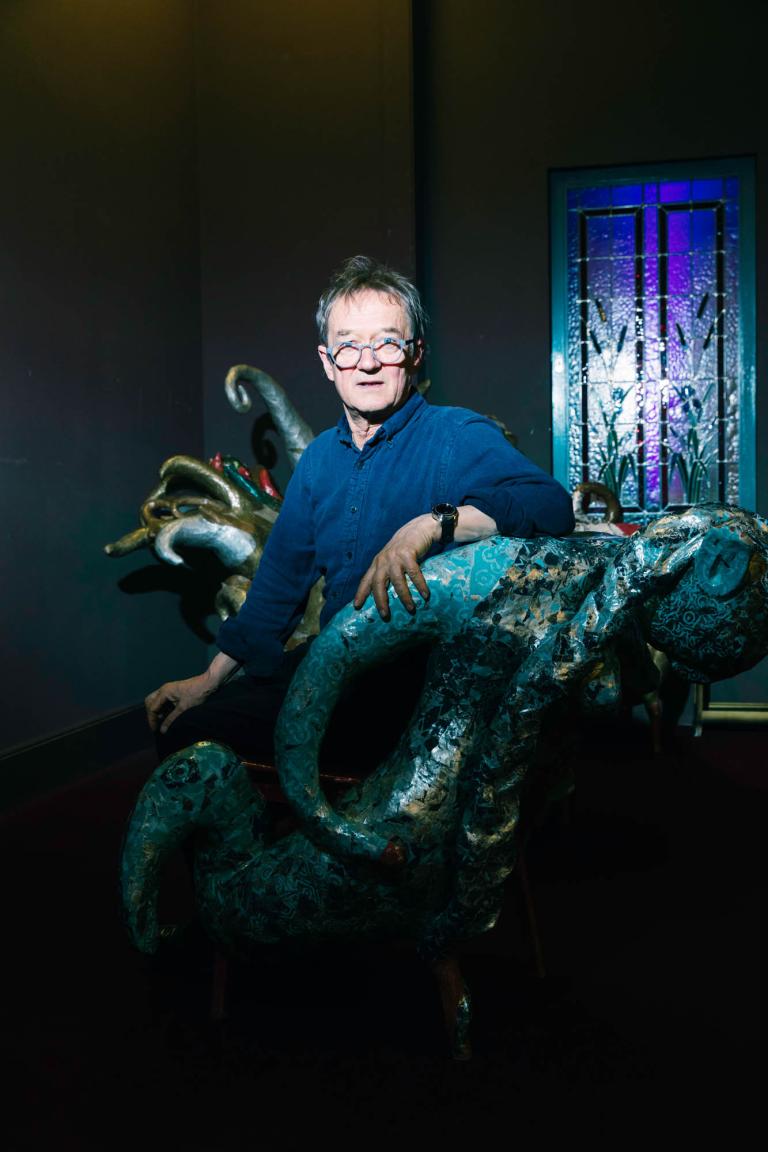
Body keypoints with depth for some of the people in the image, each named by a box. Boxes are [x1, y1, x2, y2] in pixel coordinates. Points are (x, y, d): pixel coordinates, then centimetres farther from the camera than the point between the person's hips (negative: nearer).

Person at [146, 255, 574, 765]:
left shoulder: (458, 437, -8)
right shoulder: (319, 458, 13)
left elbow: (553, 504, -26)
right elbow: (281, 576, 19)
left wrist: (432, 523, -38)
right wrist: (211, 678, 17)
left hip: (422, 681, -7)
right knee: (185, 730, -2)